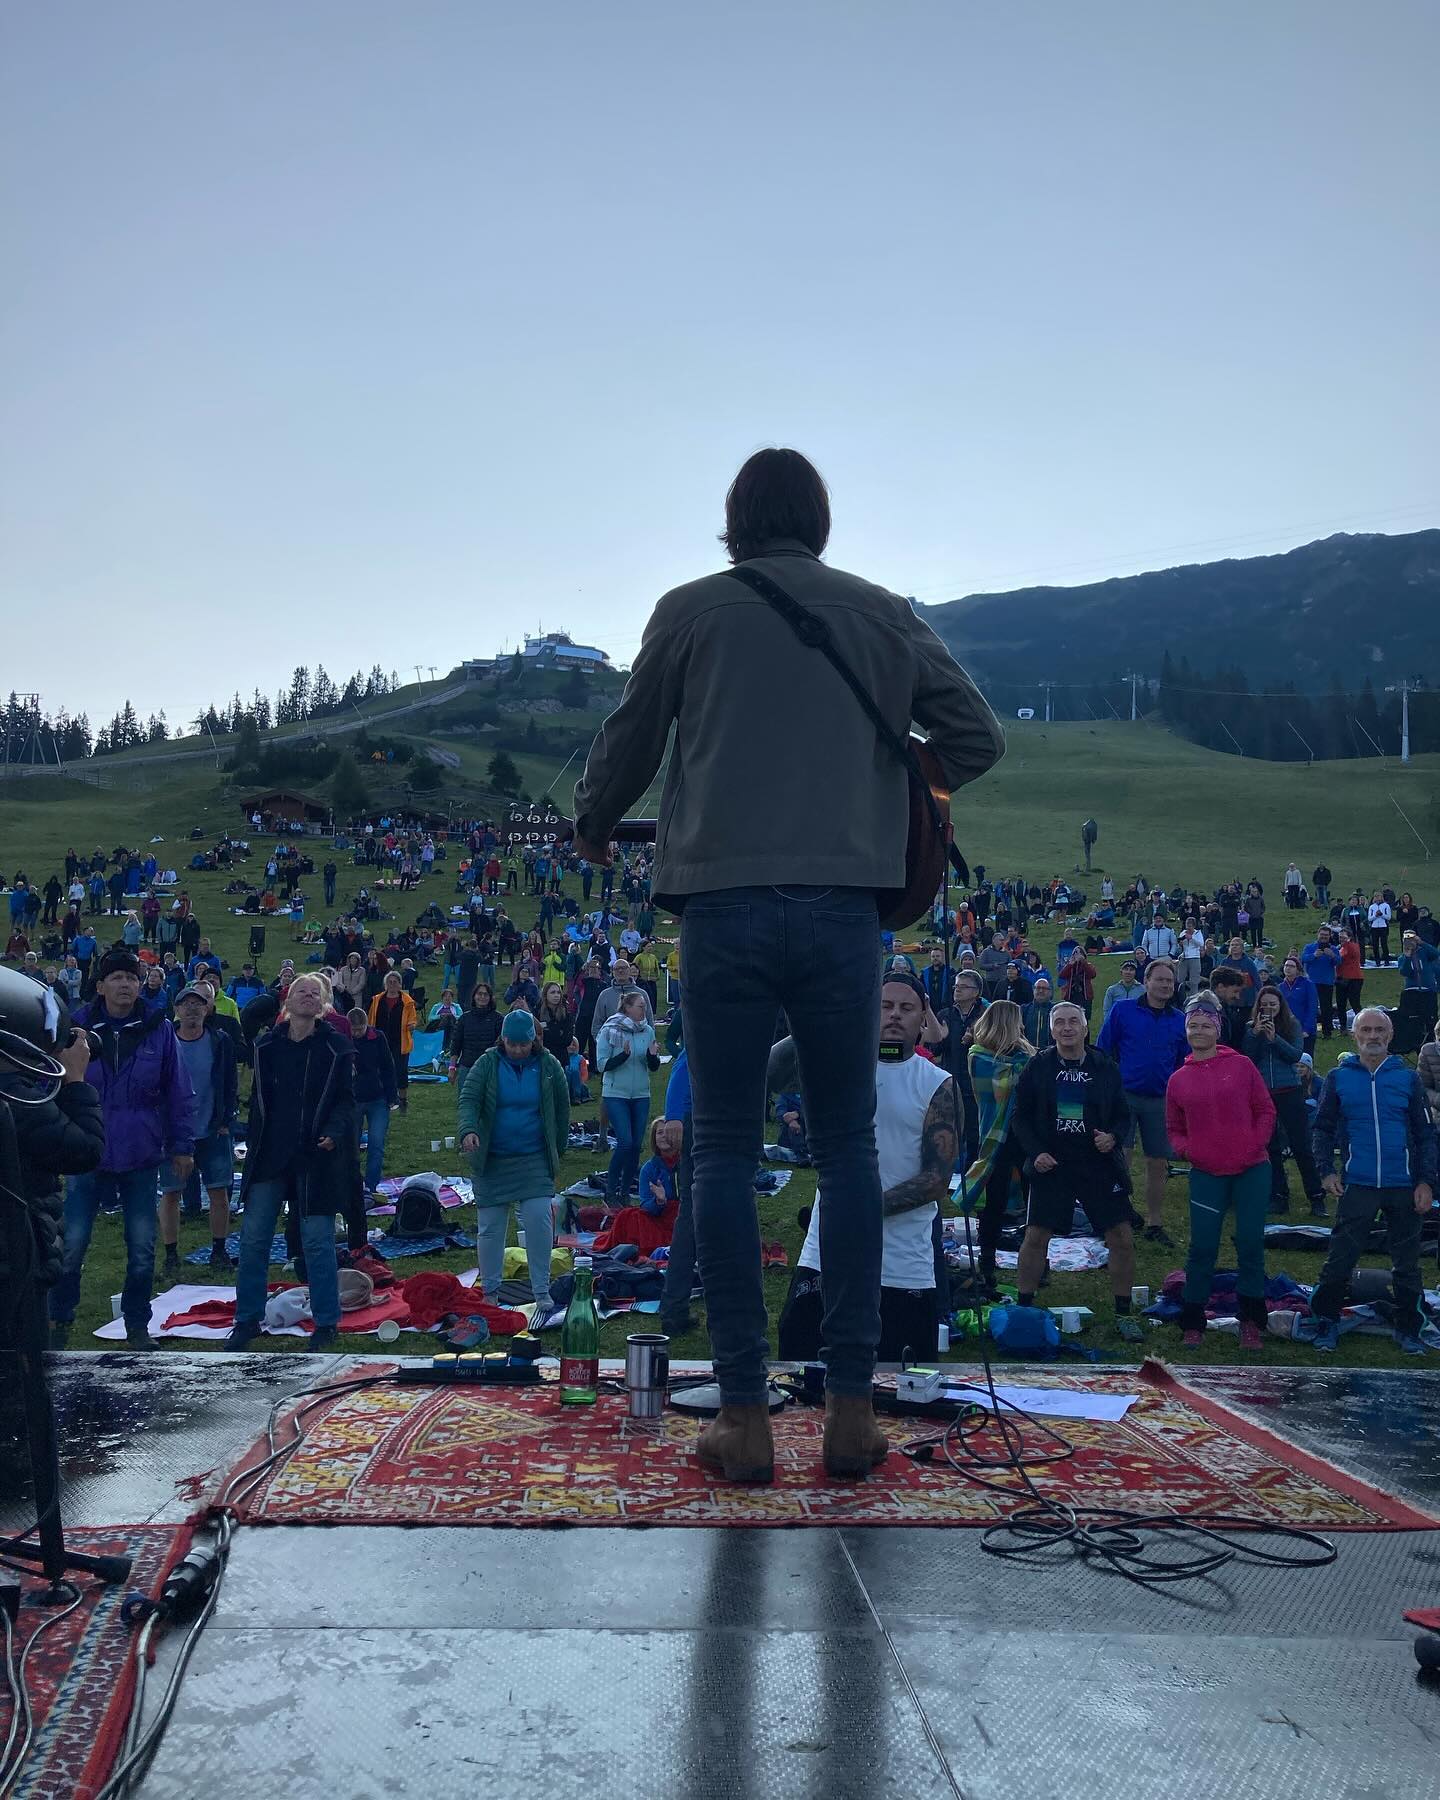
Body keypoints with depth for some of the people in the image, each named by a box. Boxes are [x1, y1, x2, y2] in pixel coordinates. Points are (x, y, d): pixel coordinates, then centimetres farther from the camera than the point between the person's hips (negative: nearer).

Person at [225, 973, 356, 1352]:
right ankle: (247, 1320, 17)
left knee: (317, 1241, 0)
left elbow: (345, 1099, -2)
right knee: (253, 1238, 4)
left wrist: (334, 1132, -18)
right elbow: (258, 1098, 14)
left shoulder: (336, 1047, -2)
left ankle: (326, 1323, 11)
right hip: (269, 1153, 3)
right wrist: (252, 1142, 10)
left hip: (314, 1157, -3)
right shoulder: (267, 1045, 7)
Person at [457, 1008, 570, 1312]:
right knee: (490, 1227, 5)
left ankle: (541, 1290, 3)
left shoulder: (548, 1066, 0)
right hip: (492, 1161, 0)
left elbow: (562, 1108, 10)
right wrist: (468, 1130, -31)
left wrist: (558, 1148, 11)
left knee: (540, 1221, -10)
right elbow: (467, 1100, -12)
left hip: (535, 1161, 0)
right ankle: (490, 1291, 20)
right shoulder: (487, 1064, -4)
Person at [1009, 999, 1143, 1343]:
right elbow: (1020, 1117, 4)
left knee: (1122, 1238, -2)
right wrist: (1035, 1152, -9)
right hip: (1051, 1165, -1)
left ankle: (1123, 1314, 13)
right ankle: (1024, 1308, 14)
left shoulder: (1105, 1068, 3)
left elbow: (1122, 1115, 11)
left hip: (1100, 1166, 1)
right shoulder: (1037, 1067, 1)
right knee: (1035, 1236, -1)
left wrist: (1113, 1136, -10)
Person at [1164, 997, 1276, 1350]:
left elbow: (1265, 1110, 4)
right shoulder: (1178, 1080, 7)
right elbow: (1174, 1128, 14)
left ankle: (1251, 1321, 17)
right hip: (1206, 1174, 1)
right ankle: (1193, 1323, 12)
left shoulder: (1241, 1065, 1)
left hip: (1251, 1170, -1)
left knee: (1251, 1244, 3)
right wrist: (1185, 1148, -5)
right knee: (1202, 1248, 0)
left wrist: (1256, 1144, -9)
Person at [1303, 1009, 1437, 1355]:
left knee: (1407, 1263, 9)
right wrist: (1327, 1170, -4)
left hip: (1404, 1186, 1)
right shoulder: (1338, 1077, 3)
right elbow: (1323, 1128, 8)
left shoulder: (1408, 1078, 4)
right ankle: (1325, 1322, 13)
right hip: (1356, 1185, -1)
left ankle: (1409, 1329, 23)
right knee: (1340, 1260, 0)